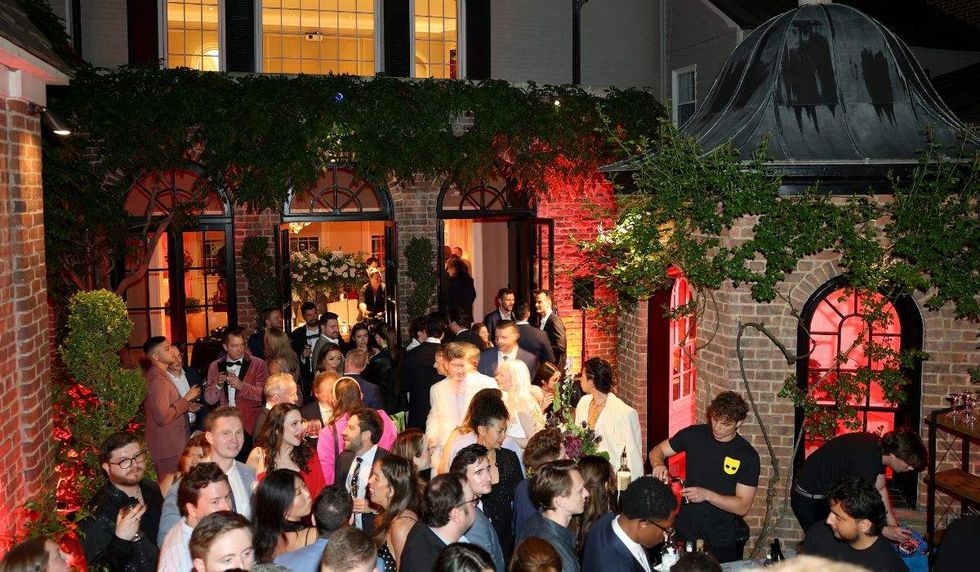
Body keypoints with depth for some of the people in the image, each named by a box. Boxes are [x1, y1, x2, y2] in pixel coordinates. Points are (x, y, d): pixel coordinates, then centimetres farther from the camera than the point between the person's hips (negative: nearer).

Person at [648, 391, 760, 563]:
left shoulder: (748, 456, -12)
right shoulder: (694, 435, -5)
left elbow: (743, 507, -14)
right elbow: (657, 451, 6)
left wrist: (707, 495, -28)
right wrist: (658, 464, -18)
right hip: (685, 532, 2)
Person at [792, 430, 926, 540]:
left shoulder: (880, 448, -8)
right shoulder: (865, 463, -35)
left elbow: (880, 490, 6)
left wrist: (894, 525, 3)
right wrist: (885, 531, -23)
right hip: (808, 499, -9)